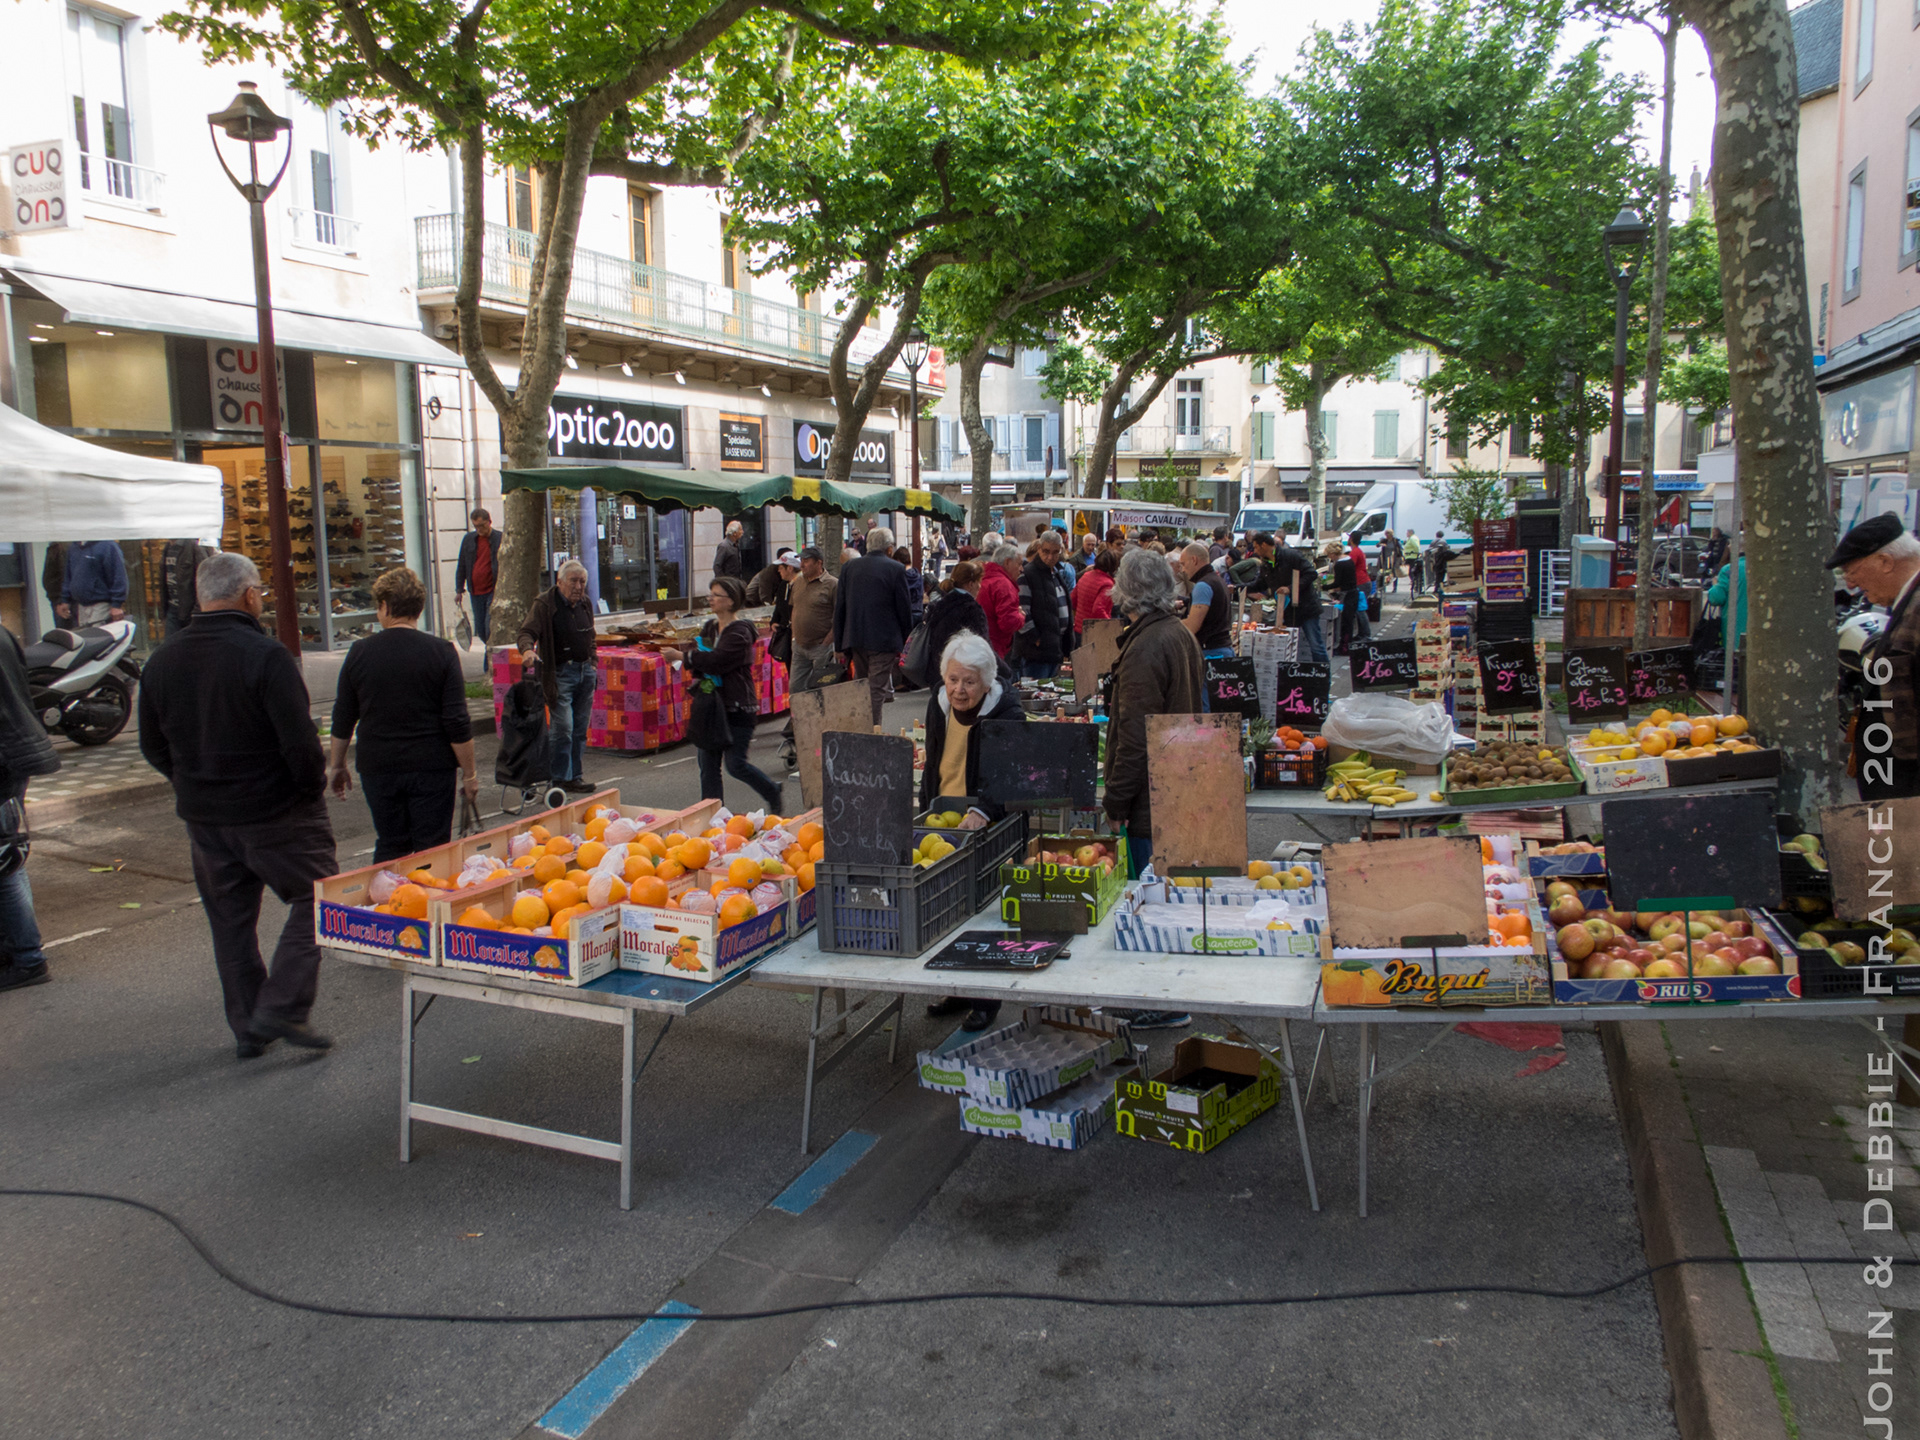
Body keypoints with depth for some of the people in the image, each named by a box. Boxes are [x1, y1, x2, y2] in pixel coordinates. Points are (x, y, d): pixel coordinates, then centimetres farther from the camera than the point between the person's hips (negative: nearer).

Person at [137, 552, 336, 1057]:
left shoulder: (162, 659, 5)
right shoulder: (264, 654, -18)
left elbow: (153, 747, 12)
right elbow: (300, 741, -20)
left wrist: (196, 787, 20)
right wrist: (311, 789, -5)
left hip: (203, 815, 7)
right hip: (275, 811, -7)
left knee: (229, 919, 15)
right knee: (315, 899, 5)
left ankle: (246, 1026, 22)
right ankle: (281, 1007, -4)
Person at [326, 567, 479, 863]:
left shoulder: (360, 652, -1)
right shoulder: (442, 652, -8)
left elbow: (342, 720, 6)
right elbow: (457, 723, -10)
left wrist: (336, 766, 19)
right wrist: (469, 773, -1)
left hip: (377, 768, 2)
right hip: (431, 768, -2)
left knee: (390, 847, 14)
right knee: (432, 851, 4)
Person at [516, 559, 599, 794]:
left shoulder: (586, 604, 12)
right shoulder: (543, 605, -9)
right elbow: (527, 632, -18)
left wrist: (593, 662, 19)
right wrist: (527, 650, -38)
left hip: (585, 671, 6)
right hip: (559, 673, -6)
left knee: (580, 727, 9)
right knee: (562, 727, -9)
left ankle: (576, 774, 18)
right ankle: (561, 778, 1)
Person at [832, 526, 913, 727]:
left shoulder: (848, 567, 4)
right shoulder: (896, 569, -7)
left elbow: (839, 608, 6)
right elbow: (905, 608, -4)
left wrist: (839, 644, 10)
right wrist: (905, 641, 9)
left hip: (855, 638, 4)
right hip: (884, 640, -4)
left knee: (863, 687, 17)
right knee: (876, 690, -1)